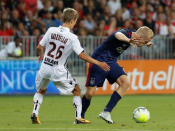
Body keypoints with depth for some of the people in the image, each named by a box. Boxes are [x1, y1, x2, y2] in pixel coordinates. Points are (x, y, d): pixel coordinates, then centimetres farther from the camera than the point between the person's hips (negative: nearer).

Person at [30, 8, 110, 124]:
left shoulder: (51, 30, -2)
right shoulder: (72, 38, -12)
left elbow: (39, 47, 5)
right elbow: (82, 55, -15)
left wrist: (41, 56, 28)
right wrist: (99, 63, -7)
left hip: (45, 67, 4)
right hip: (58, 70, -4)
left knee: (41, 91, 28)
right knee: (76, 89, 13)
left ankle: (35, 113, 12)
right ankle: (78, 118, 7)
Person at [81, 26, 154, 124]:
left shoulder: (133, 35, 0)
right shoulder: (124, 33, -24)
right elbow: (118, 35, -53)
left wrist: (148, 42, 7)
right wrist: (128, 40, -74)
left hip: (112, 62, 7)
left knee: (125, 83, -17)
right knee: (90, 93, -9)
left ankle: (106, 112, -15)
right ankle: (80, 115, 19)